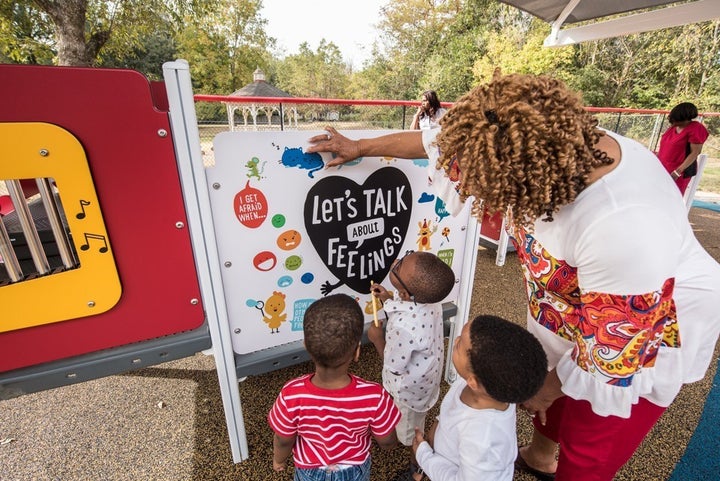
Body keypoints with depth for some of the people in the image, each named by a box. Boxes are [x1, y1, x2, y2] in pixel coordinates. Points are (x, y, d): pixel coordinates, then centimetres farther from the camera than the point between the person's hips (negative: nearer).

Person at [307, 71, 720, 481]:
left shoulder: (623, 231, -44)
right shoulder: (549, 140, -23)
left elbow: (610, 352, -28)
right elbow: (444, 142, -11)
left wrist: (548, 388, -10)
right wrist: (361, 147, -1)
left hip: (646, 331, -6)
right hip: (572, 306, 6)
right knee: (550, 378, 26)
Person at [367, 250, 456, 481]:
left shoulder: (403, 327, -47)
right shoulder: (427, 295, -24)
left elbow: (394, 366, -26)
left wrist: (377, 338, -13)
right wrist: (387, 298, -8)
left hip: (409, 387, -7)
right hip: (426, 372, 8)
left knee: (409, 429, 25)